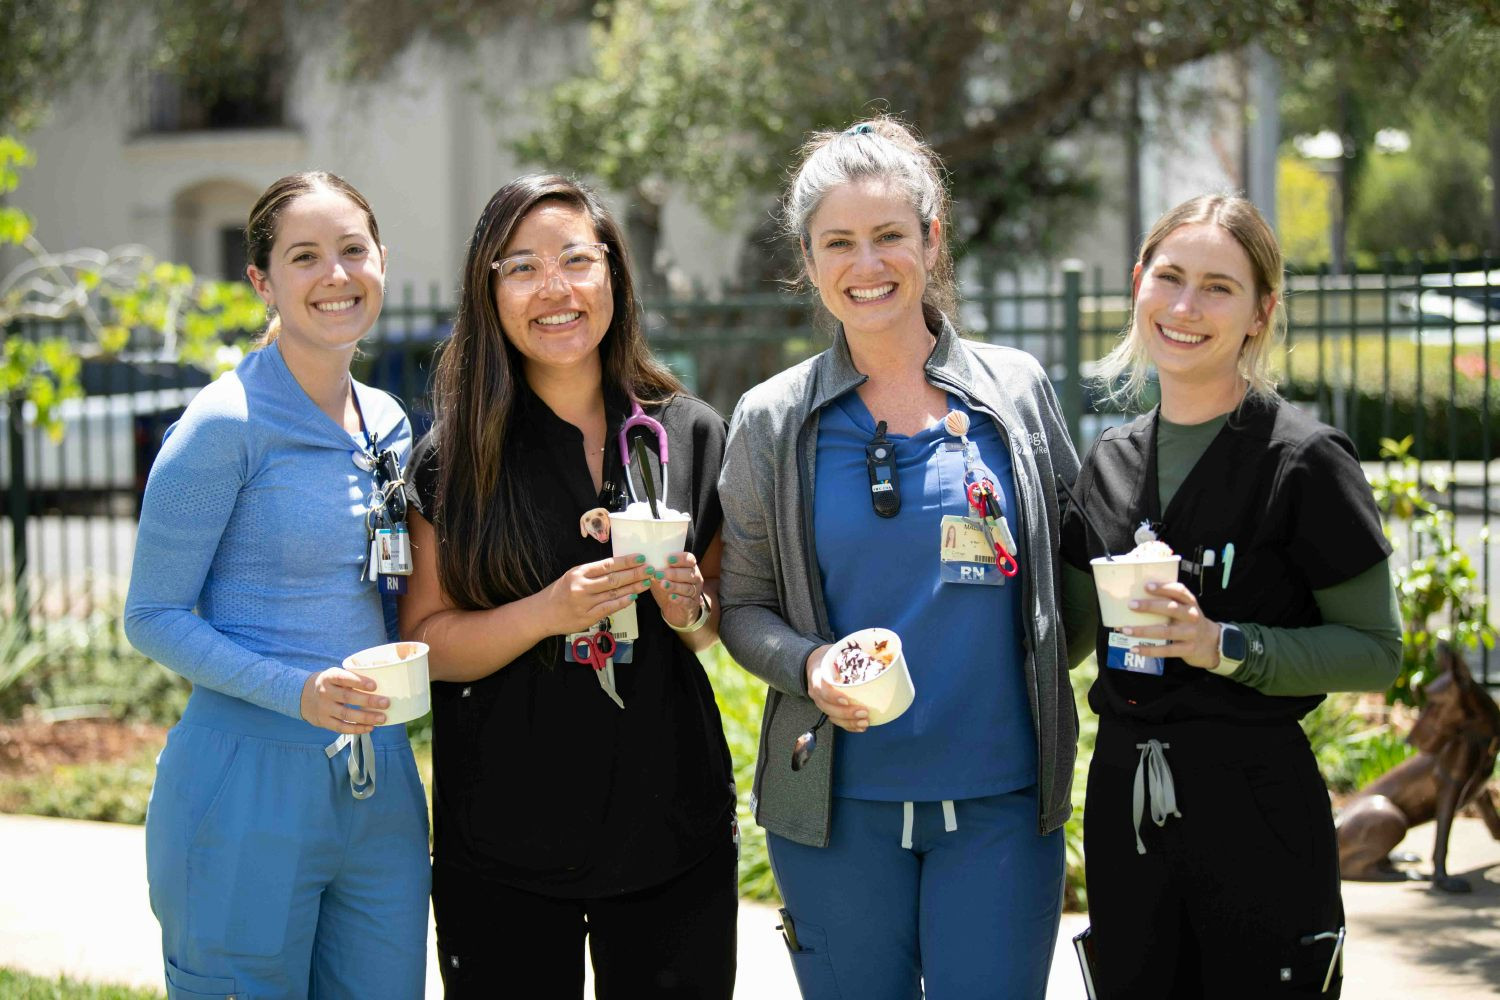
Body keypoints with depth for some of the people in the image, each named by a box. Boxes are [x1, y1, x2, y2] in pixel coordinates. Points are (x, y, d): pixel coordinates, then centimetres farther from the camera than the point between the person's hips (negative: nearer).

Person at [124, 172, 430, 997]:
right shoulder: (226, 425, -10)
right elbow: (153, 617, -10)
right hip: (248, 787, -6)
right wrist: (296, 691, -22)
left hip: (380, 791, 6)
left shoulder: (387, 425, 10)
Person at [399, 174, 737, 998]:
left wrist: (692, 611, -10)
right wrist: (548, 612, -20)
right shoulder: (452, 457, -3)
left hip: (671, 836, 2)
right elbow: (425, 642, -5)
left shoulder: (691, 435, 2)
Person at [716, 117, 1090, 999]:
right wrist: (808, 665, -13)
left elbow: (1076, 572, 12)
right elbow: (744, 607, 6)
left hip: (1000, 802, 0)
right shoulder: (773, 422, 2)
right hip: (837, 805, 0)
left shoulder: (1017, 391, 3)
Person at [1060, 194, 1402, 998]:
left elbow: (1377, 650, -10)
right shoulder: (1108, 463, 9)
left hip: (1257, 808, -5)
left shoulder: (1303, 460, -9)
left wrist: (1226, 646, -21)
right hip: (1123, 803, 5)